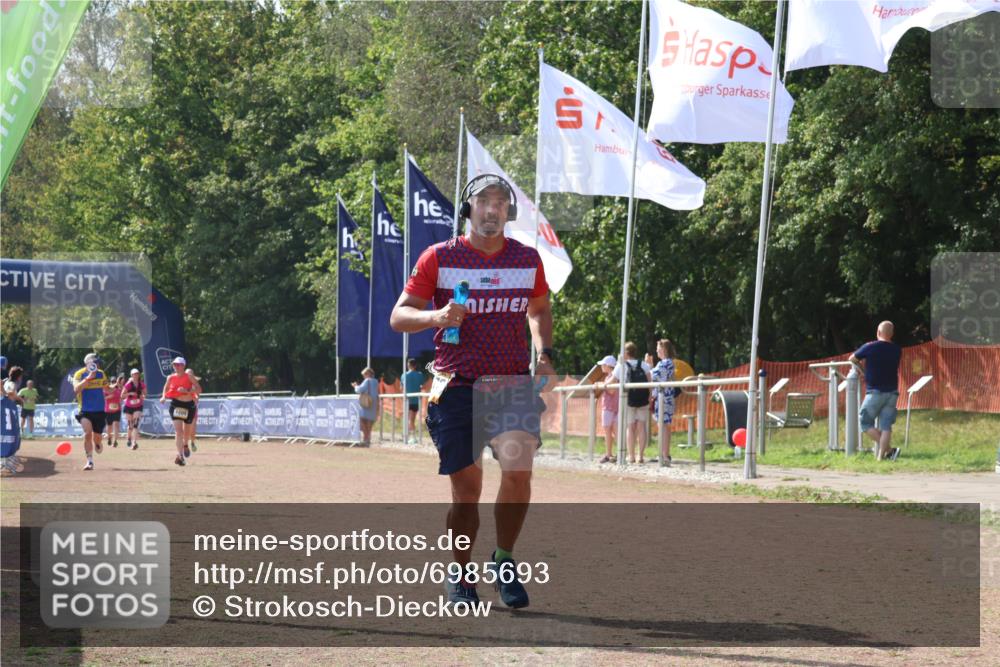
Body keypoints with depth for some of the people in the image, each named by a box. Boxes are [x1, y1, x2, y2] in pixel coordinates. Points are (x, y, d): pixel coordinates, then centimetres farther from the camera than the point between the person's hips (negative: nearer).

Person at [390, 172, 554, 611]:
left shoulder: (528, 259, 8)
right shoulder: (439, 258, 0)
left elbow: (539, 310, 25)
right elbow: (399, 316, -1)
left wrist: (544, 351, 6)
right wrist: (436, 316, -21)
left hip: (514, 382, 1)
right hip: (457, 385, -1)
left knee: (518, 468, -20)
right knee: (466, 488, 1)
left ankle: (504, 562, 1)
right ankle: (461, 577, 22)